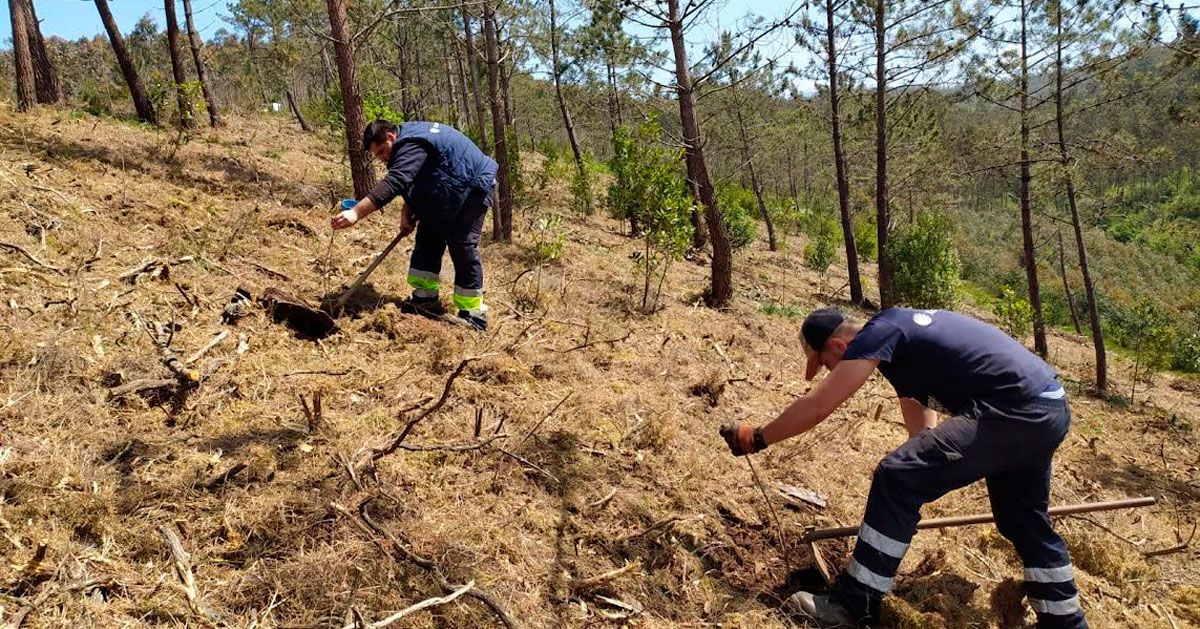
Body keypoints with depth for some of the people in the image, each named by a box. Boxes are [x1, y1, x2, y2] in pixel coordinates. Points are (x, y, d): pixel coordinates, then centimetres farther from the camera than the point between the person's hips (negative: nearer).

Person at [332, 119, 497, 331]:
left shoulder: (411, 145, -27)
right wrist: (407, 212, -6)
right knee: (427, 237, 10)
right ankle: (426, 297, 16)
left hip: (472, 189, -11)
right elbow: (412, 183, 12)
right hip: (448, 193, 11)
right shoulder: (409, 140, 6)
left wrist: (356, 213, -47)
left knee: (462, 246, -9)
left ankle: (473, 314, -2)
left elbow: (394, 182, -40)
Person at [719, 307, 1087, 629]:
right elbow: (923, 432, 30)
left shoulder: (880, 331, -9)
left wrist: (756, 439, 0)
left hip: (1012, 412, -11)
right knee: (1025, 522, 26)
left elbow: (817, 406, -11)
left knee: (895, 479, -11)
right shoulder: (901, 339, 21)